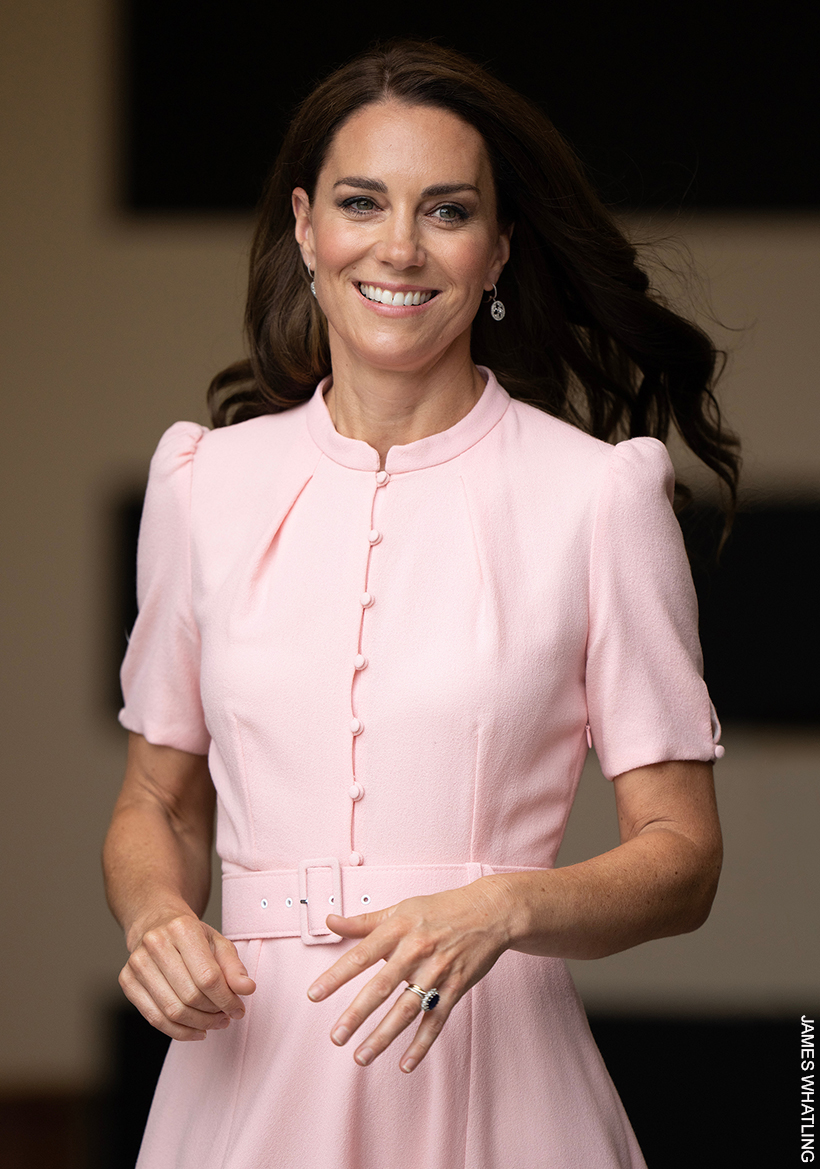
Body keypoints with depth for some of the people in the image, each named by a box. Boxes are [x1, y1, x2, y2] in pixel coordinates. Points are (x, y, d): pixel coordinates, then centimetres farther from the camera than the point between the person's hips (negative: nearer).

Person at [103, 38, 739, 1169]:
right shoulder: (206, 482, 5)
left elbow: (681, 852, -3)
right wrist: (157, 913, -7)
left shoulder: (597, 494, -5)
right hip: (255, 1065, 3)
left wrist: (499, 912, -20)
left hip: (492, 1071, -2)